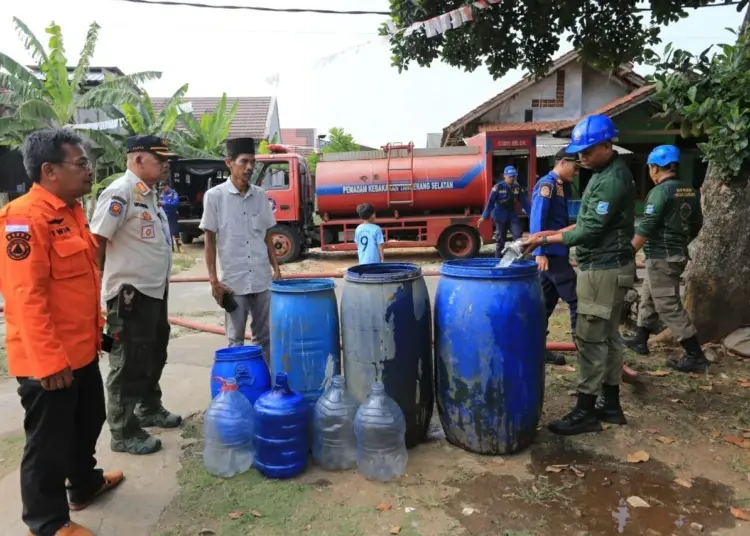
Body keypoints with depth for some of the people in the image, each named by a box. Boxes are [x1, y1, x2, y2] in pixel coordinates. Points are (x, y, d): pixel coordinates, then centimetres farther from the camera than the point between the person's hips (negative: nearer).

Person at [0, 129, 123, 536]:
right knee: (49, 442, 9)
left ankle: (86, 484, 46)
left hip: (81, 348, 9)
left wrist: (97, 329, 20)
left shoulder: (70, 211, 10)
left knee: (87, 423, 25)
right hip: (48, 359, -9)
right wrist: (49, 360, -24)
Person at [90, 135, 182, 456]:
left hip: (154, 291, 9)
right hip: (130, 294, -9)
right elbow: (96, 242, -20)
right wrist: (96, 289, -17)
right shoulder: (120, 193, -18)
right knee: (129, 365, 2)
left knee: (153, 357, 22)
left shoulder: (150, 193, 11)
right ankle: (124, 433, 16)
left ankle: (149, 409, 40)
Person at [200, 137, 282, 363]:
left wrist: (276, 269, 8)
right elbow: (210, 240, -2)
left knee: (264, 337, 13)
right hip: (233, 281, -3)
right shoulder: (215, 196, -5)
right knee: (236, 339, 9)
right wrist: (213, 279, -6)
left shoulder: (261, 195, 6)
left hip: (262, 279, 4)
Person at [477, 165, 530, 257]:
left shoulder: (517, 187, 1)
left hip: (512, 215, 4)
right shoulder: (498, 187, -13)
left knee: (518, 235, -7)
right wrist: (484, 216, -20)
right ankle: (498, 259, 17)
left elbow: (524, 201, 5)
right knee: (500, 239, 5)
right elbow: (490, 202, -16)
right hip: (500, 216, -4)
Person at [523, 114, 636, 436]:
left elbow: (592, 230, -21)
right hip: (606, 266, 10)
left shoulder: (612, 179, -19)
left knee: (590, 338, -6)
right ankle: (610, 405, 24)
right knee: (607, 336, 14)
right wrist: (553, 233, 9)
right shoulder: (607, 173, 13)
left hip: (604, 269, -10)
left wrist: (547, 240, -14)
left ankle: (585, 412, 3)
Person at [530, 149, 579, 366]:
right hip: (550, 253, -10)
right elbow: (537, 219, -19)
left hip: (555, 253, 10)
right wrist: (540, 252, -24)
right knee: (576, 299, -7)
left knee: (547, 301, 12)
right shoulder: (547, 184, -12)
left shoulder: (558, 186, 17)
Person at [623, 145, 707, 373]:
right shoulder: (689, 191, 9)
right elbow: (696, 224, 17)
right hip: (677, 254, 9)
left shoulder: (661, 191, -16)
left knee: (669, 306, -4)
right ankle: (640, 340, 31)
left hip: (661, 257, -9)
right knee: (648, 298, 20)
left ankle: (695, 356, 0)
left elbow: (646, 227, -20)